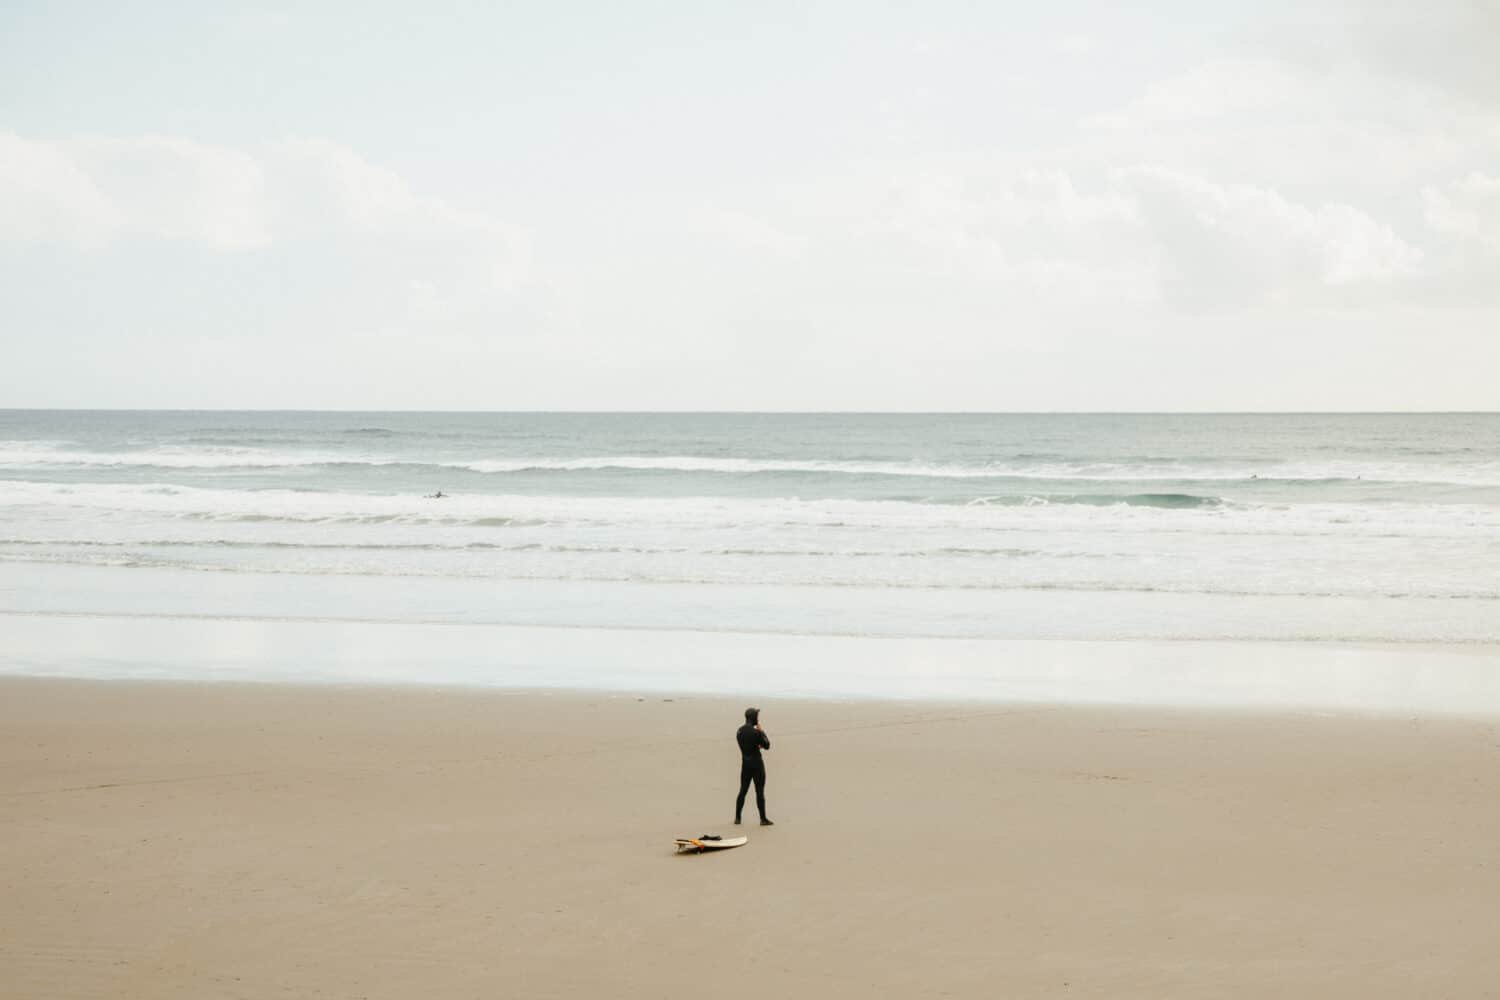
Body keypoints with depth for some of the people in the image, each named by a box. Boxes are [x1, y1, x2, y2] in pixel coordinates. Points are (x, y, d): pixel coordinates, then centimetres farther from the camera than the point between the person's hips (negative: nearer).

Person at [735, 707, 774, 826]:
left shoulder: (740, 731, 4)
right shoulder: (755, 732, -18)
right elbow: (767, 746, -10)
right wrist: (762, 732, -3)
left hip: (745, 763, 6)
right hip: (756, 763, -6)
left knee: (743, 790, 13)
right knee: (760, 791, -1)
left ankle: (737, 818, 15)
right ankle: (763, 819, 2)